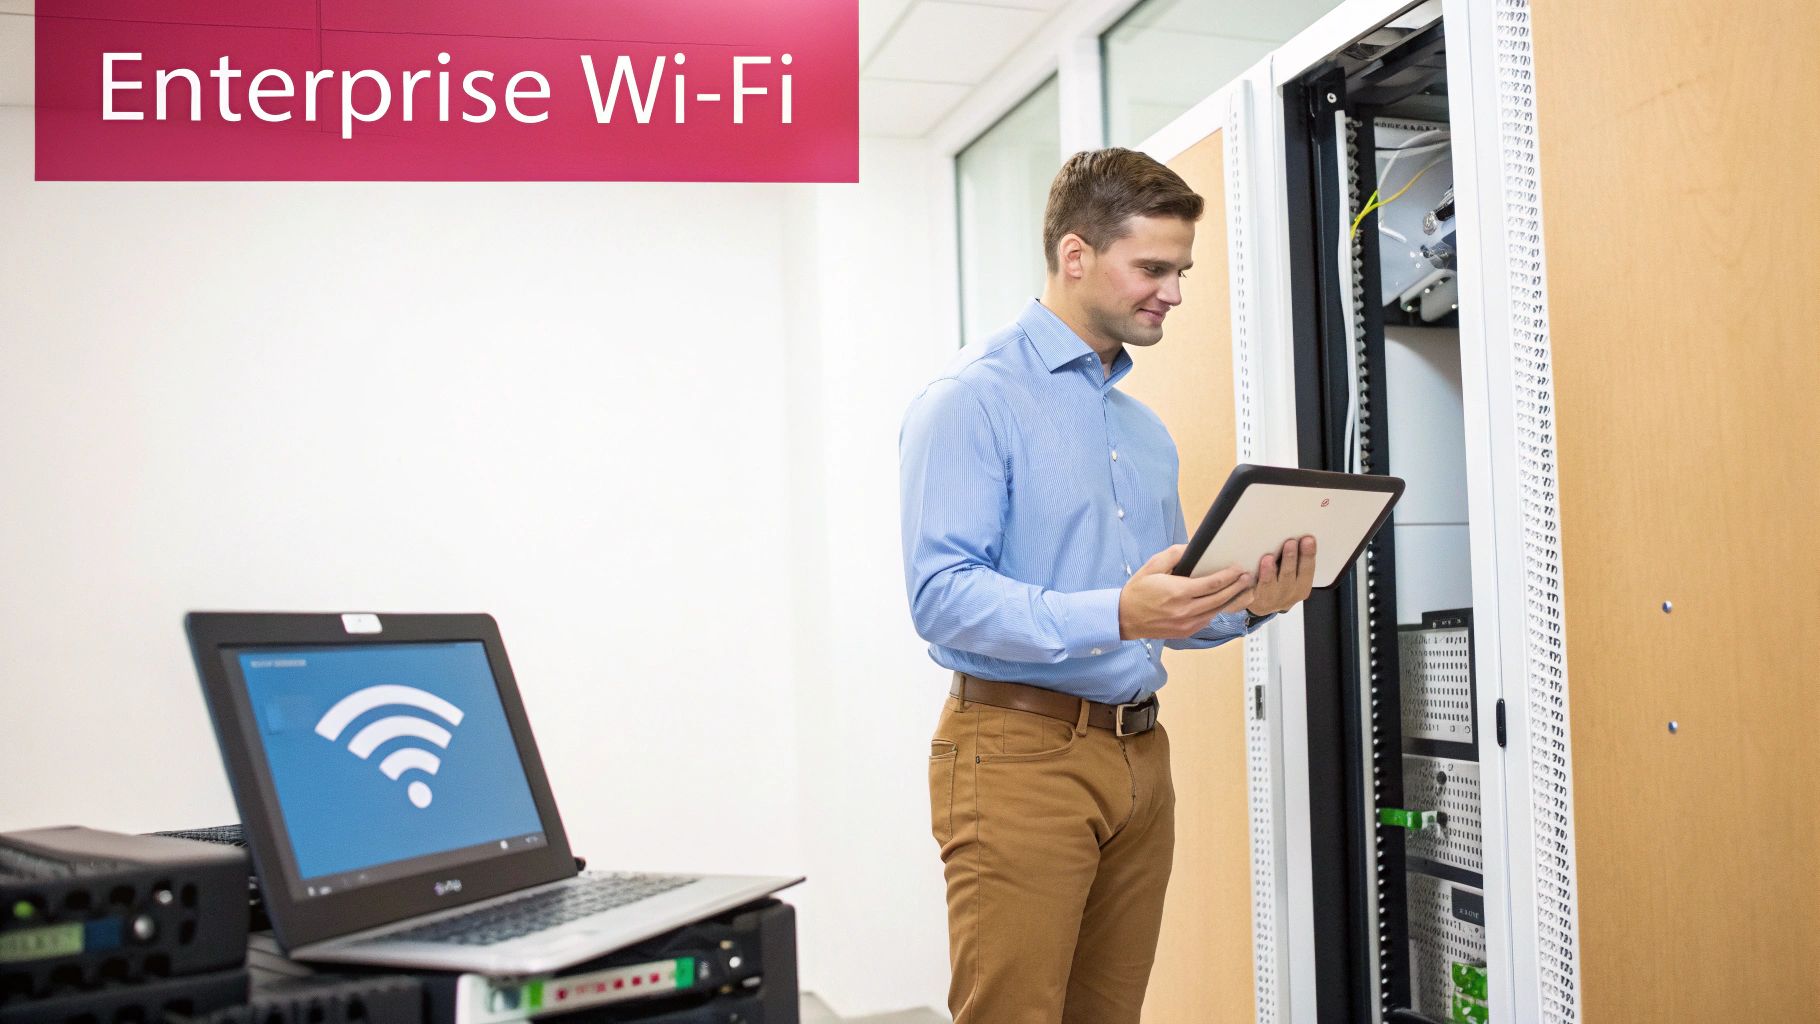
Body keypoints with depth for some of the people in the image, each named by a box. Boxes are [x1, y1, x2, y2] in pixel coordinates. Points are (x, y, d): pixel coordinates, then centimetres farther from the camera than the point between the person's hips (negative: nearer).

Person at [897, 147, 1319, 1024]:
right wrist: (1114, 615, -29)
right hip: (1019, 752, -7)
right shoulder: (974, 398, -8)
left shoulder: (1145, 428, 18)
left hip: (1140, 754, 8)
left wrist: (1246, 604, 0)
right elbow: (942, 595, -18)